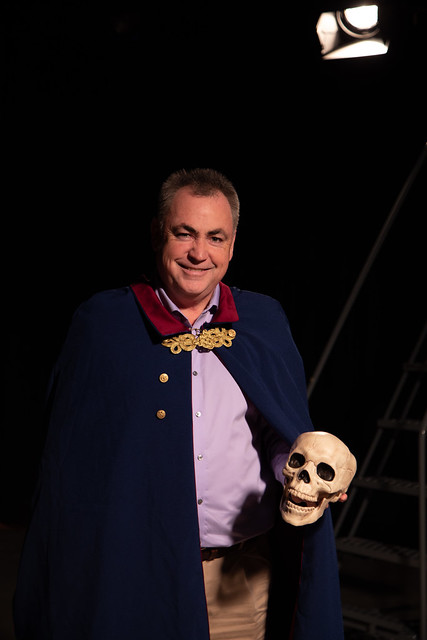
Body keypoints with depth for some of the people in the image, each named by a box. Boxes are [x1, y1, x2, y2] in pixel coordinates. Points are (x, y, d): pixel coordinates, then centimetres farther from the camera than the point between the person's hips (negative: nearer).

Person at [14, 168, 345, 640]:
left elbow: (286, 436, 10)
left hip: (241, 578, 2)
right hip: (135, 573, -2)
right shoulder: (102, 322, -1)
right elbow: (70, 459, 0)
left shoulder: (265, 321, 6)